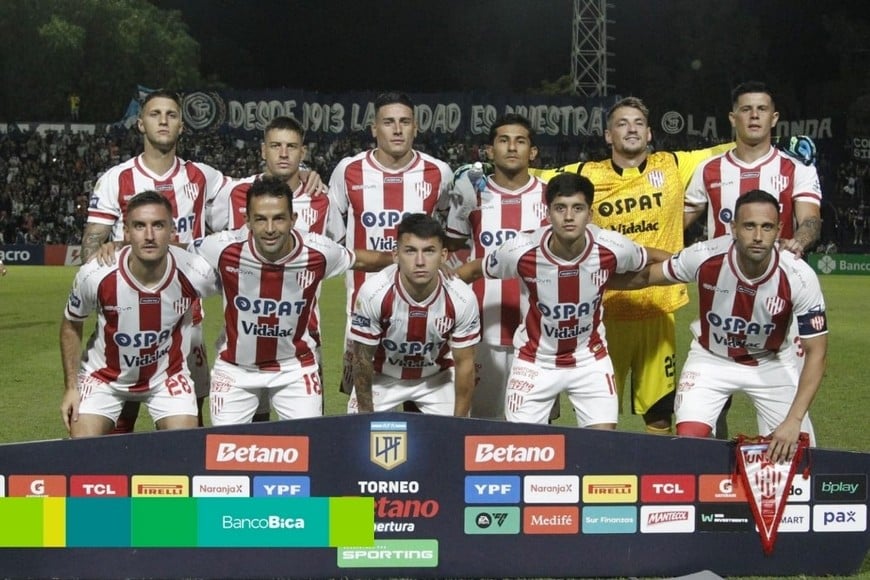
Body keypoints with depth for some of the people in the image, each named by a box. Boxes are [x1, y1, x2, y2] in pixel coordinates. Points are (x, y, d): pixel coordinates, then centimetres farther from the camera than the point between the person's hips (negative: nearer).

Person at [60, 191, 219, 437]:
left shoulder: (195, 274, -25)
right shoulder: (95, 276, -26)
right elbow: (71, 325, -6)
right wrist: (71, 388, -6)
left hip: (167, 375, 1)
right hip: (104, 376, -1)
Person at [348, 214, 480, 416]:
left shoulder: (462, 299, -26)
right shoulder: (373, 293, -31)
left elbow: (464, 364, -13)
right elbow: (363, 358, -18)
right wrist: (366, 416, -9)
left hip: (437, 378, 1)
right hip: (382, 377, -1)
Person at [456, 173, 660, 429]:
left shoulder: (612, 249, -22)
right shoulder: (521, 251, -25)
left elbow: (654, 260, 0)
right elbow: (473, 270, -6)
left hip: (590, 359, 1)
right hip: (535, 361, -1)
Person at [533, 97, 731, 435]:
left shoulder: (673, 167, 3)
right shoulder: (585, 175, 2)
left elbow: (722, 152, 10)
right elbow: (531, 178, 10)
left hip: (658, 309, 1)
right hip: (604, 309, -1)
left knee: (660, 413, 9)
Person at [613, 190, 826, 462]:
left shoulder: (799, 277, -27)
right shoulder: (705, 257, -27)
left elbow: (816, 352, -20)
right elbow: (646, 275, -6)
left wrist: (794, 421, -28)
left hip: (769, 363, 0)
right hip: (710, 358, 0)